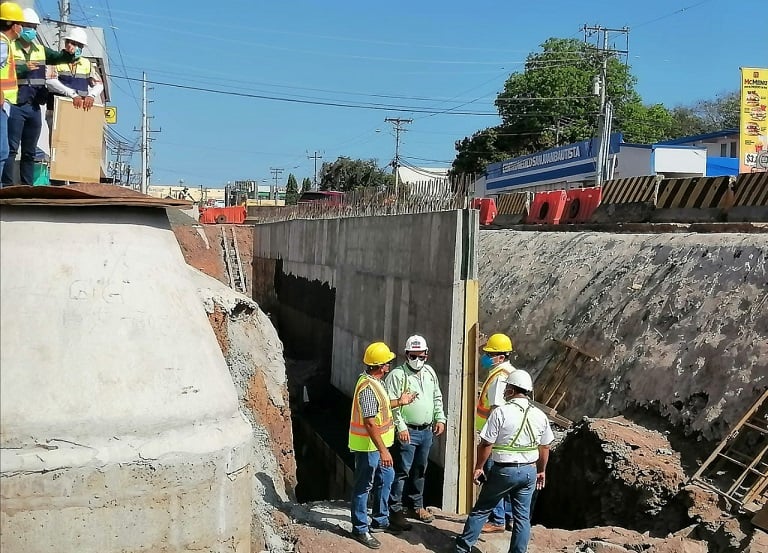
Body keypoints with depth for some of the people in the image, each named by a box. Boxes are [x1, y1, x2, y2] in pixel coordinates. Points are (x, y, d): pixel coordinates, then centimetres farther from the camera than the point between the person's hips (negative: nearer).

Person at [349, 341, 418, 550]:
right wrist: (383, 450, -28)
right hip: (368, 446, -10)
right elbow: (370, 423, -29)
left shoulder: (373, 381, 6)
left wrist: (399, 402, 27)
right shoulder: (368, 387, -26)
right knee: (364, 486, 2)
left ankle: (380, 519, 35)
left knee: (386, 477, 21)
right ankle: (360, 528, 14)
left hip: (376, 444, 10)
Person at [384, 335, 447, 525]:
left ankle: (416, 506, 29)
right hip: (407, 432, -7)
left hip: (426, 431, 7)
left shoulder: (430, 373, 10)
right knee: (402, 471, -4)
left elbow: (437, 398, 20)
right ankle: (395, 509, 6)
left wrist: (440, 418, 11)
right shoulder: (397, 375, -12)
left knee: (420, 471, 17)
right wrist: (400, 427, -20)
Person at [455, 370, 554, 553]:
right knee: (522, 517, 10)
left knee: (481, 509, 10)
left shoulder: (500, 412, -14)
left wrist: (478, 468, -2)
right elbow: (545, 447, 10)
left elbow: (486, 444, -13)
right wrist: (541, 471, 22)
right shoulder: (540, 416, 2)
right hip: (529, 471, 4)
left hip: (504, 470, -4)